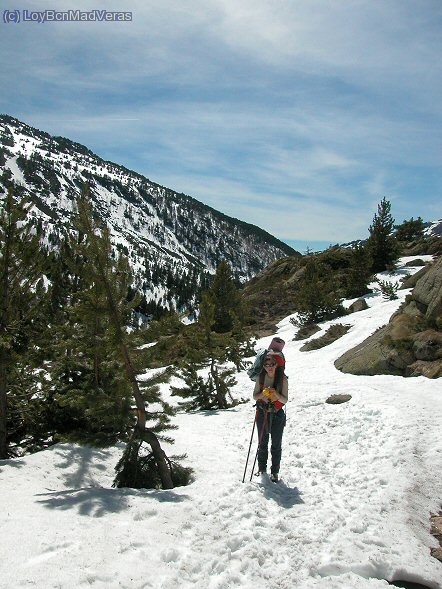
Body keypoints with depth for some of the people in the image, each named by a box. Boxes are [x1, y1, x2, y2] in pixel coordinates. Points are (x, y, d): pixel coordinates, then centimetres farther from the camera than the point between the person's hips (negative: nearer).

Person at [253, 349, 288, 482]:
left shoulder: (283, 379, -9)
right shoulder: (261, 378, -4)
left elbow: (285, 400, -8)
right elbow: (254, 396, 0)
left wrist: (275, 394, -27)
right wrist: (263, 393, -20)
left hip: (277, 415, -2)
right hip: (262, 413, 2)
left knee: (276, 445, 5)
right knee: (262, 443, 12)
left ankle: (275, 472, 18)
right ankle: (262, 469, 28)